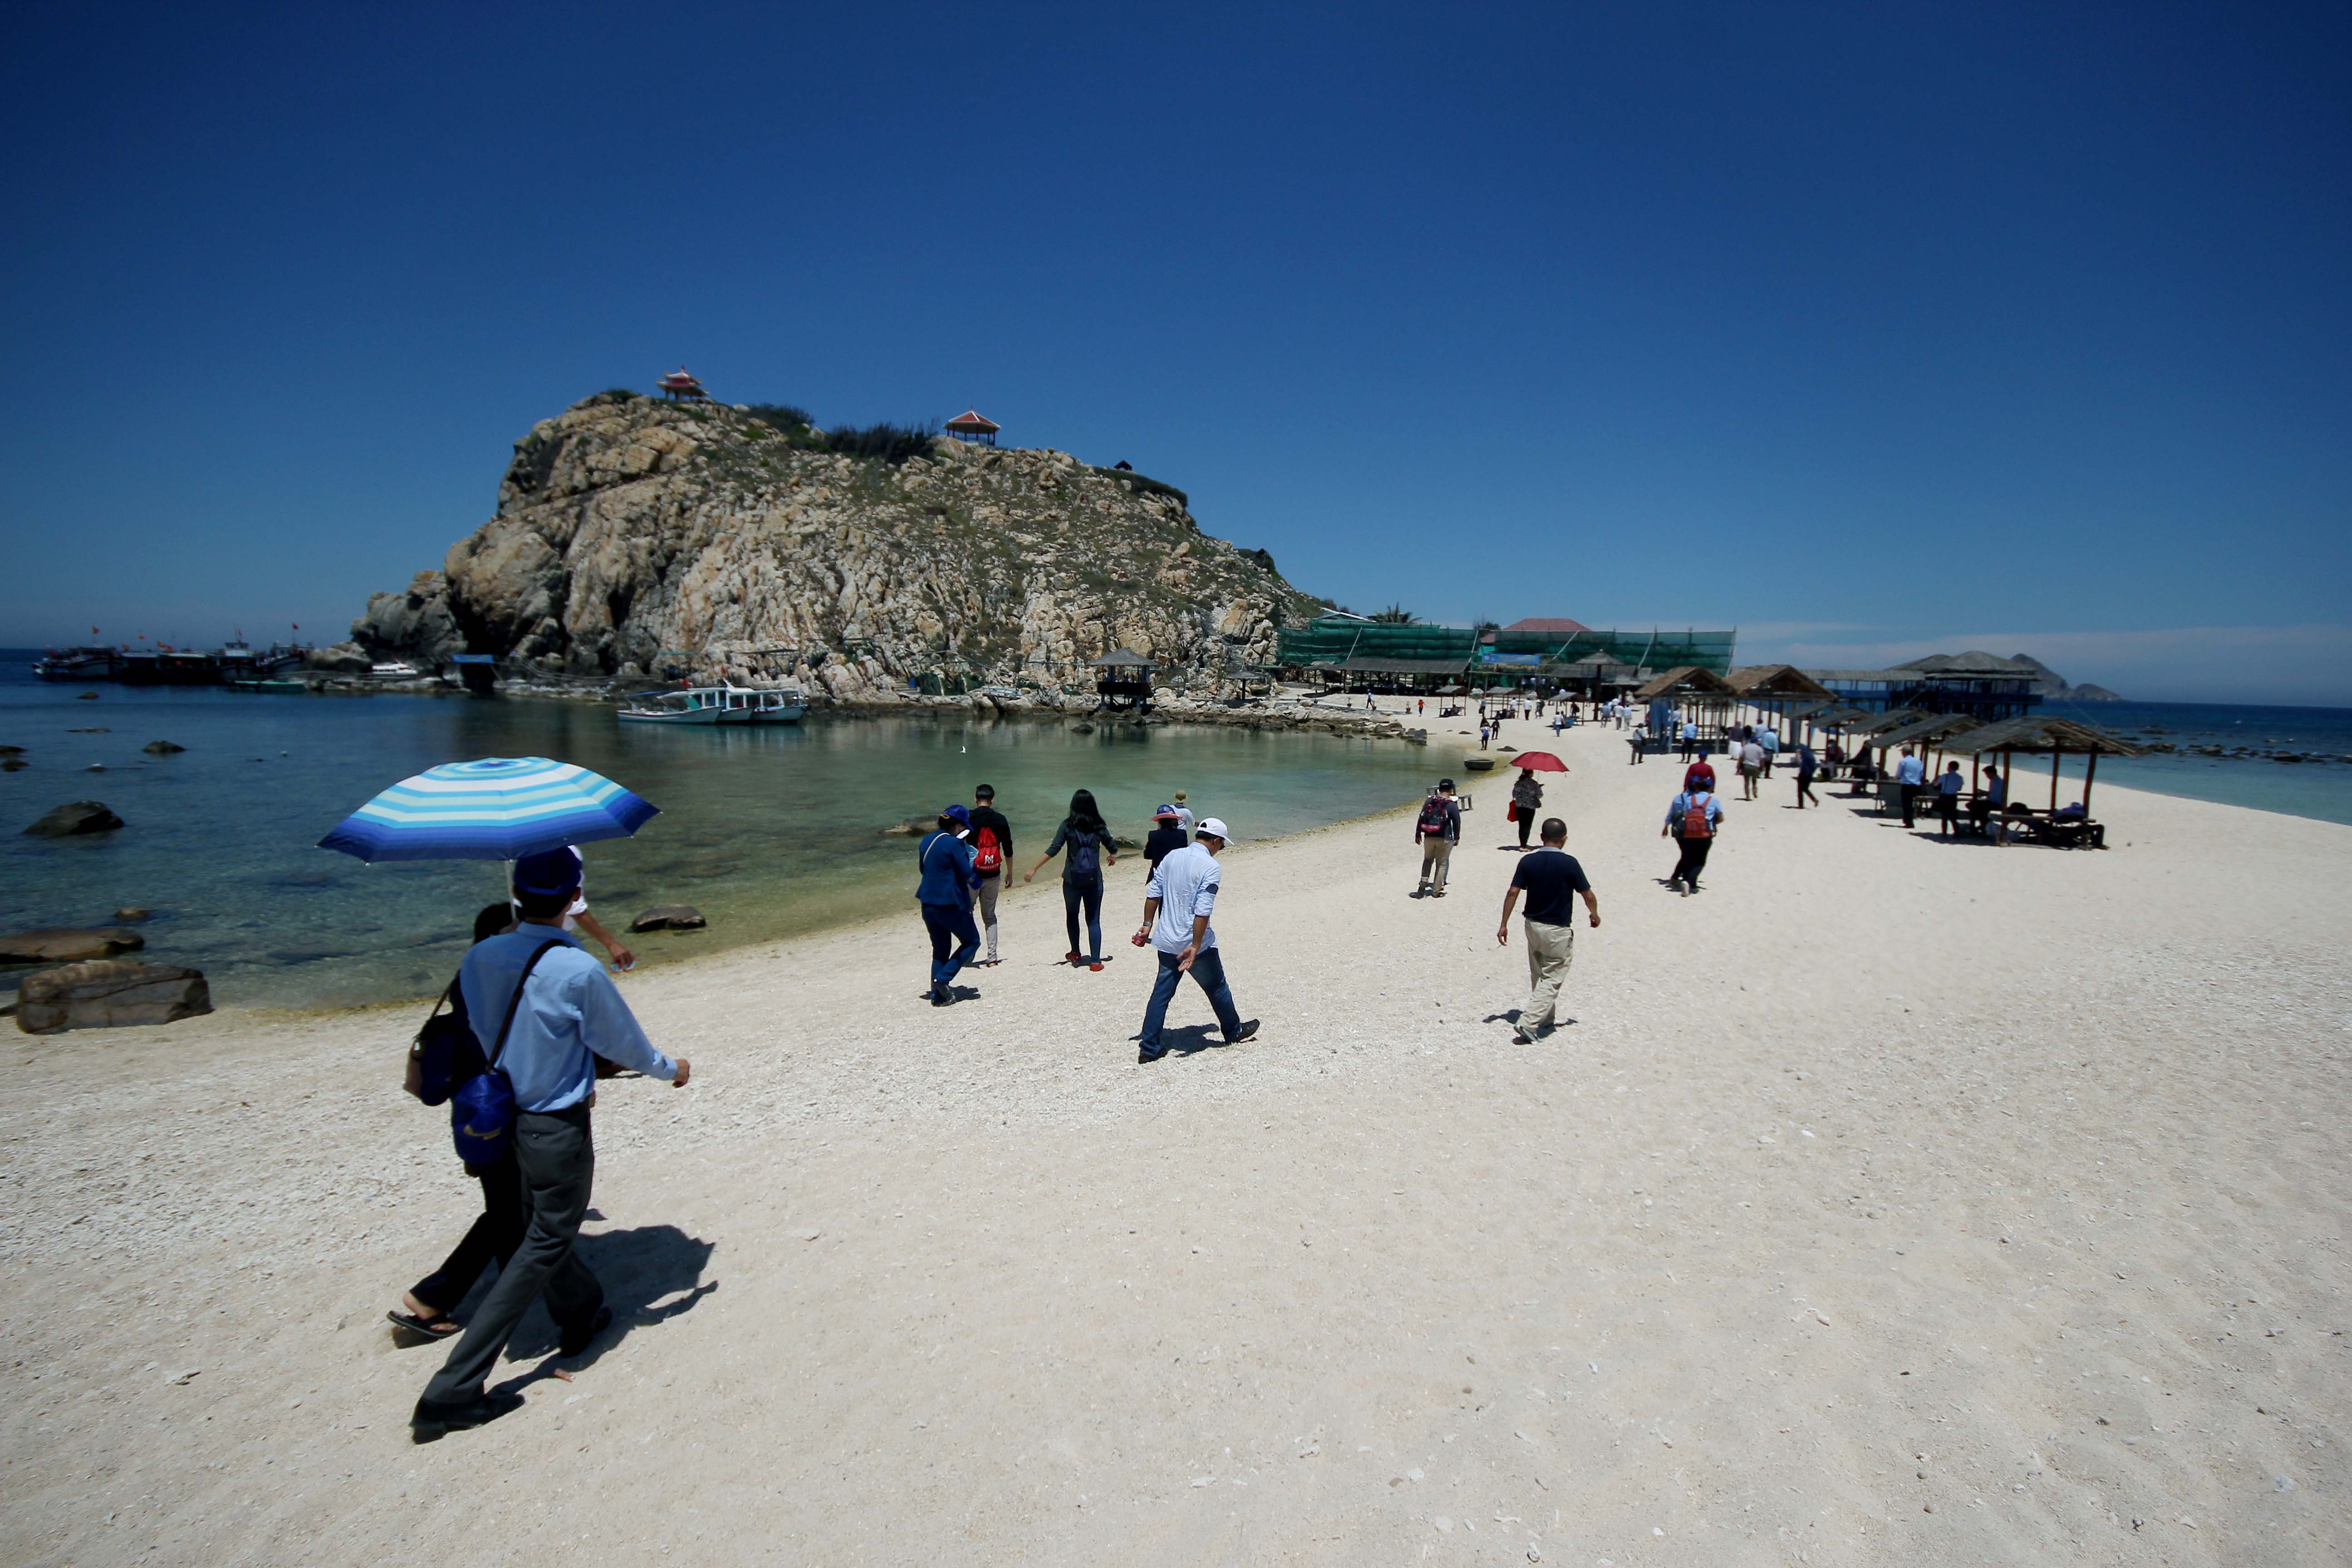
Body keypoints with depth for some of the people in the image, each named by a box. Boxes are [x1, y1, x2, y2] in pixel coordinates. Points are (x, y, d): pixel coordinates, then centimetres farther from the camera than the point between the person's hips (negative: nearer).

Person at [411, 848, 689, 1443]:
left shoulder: (479, 958, -7)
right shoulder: (578, 970, -25)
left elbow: (483, 1034, 6)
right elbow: (623, 1042, -12)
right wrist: (670, 1069, 8)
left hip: (504, 1118, 7)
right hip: (559, 1130, -7)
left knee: (539, 1225, 25)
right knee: (544, 1248, 7)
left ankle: (580, 1314, 47)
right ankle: (452, 1392, 8)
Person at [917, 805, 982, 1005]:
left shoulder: (926, 841, 8)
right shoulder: (954, 844, -15)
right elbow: (968, 875, -14)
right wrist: (977, 883, 6)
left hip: (928, 903, 8)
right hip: (950, 904, -8)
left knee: (940, 950, 17)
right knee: (972, 941, 10)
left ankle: (938, 995, 13)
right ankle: (942, 979, -1)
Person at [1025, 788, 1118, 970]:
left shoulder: (1068, 826, -7)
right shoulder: (1099, 827, -2)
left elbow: (1053, 850, -11)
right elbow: (1113, 849, 9)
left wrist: (1034, 869, -5)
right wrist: (1112, 857, 33)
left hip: (1072, 880, -1)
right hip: (1094, 880, 1)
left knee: (1072, 916, 20)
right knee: (1094, 921, 7)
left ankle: (1076, 954, 30)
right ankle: (1095, 961, 2)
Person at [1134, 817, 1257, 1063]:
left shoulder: (1171, 858, 5)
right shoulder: (1211, 867, -15)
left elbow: (1153, 894, 8)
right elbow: (1203, 911, -22)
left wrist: (1148, 925, 16)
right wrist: (1196, 946, -21)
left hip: (1166, 941, 6)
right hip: (1193, 943, -6)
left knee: (1162, 991, 11)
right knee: (1217, 988, 16)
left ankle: (1149, 1047, 10)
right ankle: (1233, 1031, 35)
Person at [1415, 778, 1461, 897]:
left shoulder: (1429, 801, 1)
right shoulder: (1452, 805, -9)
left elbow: (1421, 819, 3)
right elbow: (1457, 823, -4)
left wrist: (1418, 834, 12)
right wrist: (1457, 838, 10)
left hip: (1429, 837, 3)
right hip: (1445, 839, -3)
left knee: (1428, 860, 21)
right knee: (1442, 864, 8)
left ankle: (1424, 881, 2)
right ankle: (1436, 890, 11)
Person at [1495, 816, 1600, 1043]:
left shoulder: (1528, 861, -5)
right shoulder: (1569, 863, -14)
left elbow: (1513, 894, -8)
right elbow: (1588, 896, -6)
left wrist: (1504, 925, -1)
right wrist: (1595, 915, 14)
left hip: (1533, 926, 5)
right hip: (1559, 931, -4)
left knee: (1537, 976, 21)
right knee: (1551, 980, 1)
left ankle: (1544, 1018, 34)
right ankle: (1527, 1024, -9)